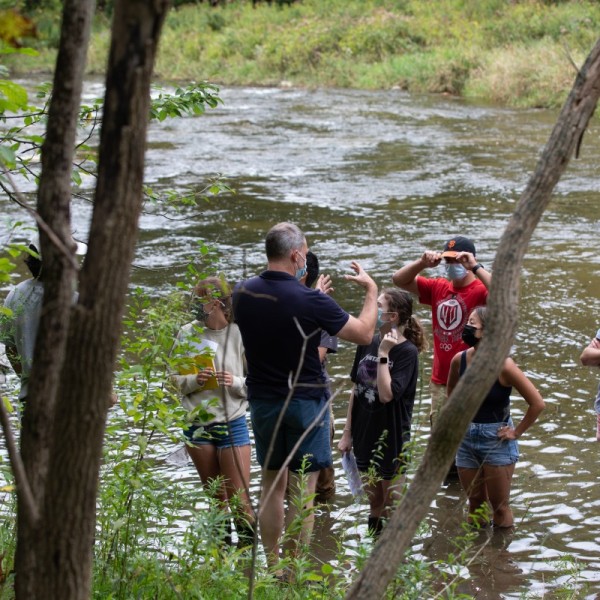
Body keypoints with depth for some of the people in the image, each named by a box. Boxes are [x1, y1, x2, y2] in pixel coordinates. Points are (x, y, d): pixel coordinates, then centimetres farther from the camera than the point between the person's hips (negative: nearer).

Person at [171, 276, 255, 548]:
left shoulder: (240, 335, -9)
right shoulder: (187, 334, 0)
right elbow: (176, 378, 5)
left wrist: (236, 383, -22)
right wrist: (195, 380, -15)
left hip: (232, 424, -3)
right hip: (197, 425, 3)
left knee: (238, 499, -4)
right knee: (215, 498, 14)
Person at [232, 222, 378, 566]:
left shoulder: (243, 293, -4)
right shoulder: (310, 301, -20)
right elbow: (364, 333, -10)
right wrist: (371, 289, 4)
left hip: (262, 401, 5)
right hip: (305, 401, -5)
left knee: (272, 484, 16)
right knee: (303, 489, 2)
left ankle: (273, 565, 21)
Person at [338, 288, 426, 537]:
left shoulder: (407, 352, -15)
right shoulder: (367, 343, 2)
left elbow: (387, 394, -26)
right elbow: (355, 389, 9)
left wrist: (383, 354, -23)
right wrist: (347, 432, 10)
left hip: (391, 438, -6)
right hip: (365, 435, 6)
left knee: (392, 505, 6)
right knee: (374, 502, 18)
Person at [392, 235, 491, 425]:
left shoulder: (480, 291, -10)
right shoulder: (438, 288, 9)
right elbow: (399, 280, 10)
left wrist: (476, 267, -28)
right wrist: (422, 263, -7)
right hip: (440, 382, 7)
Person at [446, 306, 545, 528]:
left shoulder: (503, 366, -20)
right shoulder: (460, 360, -5)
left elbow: (537, 403, -18)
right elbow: (451, 391, 19)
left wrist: (517, 432, -12)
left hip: (497, 441, -5)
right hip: (466, 439, 5)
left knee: (499, 506, 5)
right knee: (475, 503, 16)